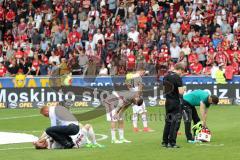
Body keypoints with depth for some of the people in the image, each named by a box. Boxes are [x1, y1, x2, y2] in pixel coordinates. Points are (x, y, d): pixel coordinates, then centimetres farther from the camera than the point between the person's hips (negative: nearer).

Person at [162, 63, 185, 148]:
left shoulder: (166, 77, 7)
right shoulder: (178, 78, -15)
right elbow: (180, 92, -19)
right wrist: (183, 89, 0)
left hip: (168, 102, 7)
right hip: (176, 102, -7)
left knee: (168, 122, 15)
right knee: (175, 122, -1)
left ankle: (164, 141, 17)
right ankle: (171, 143, -2)